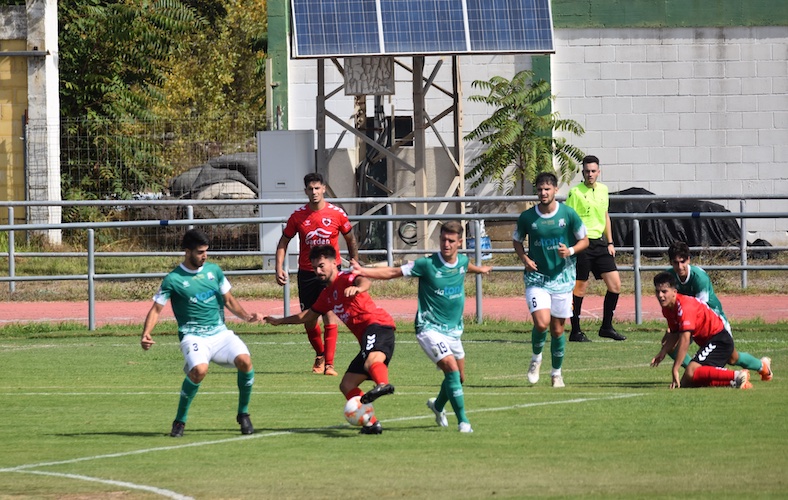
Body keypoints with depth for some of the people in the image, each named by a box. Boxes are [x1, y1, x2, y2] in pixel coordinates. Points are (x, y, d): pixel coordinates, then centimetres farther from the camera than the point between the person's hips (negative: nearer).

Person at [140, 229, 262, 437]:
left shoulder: (214, 270, 11)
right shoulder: (173, 279, -2)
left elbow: (229, 300, 21)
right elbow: (156, 309, 0)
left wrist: (246, 316, 3)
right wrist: (146, 335, -16)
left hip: (220, 333, 4)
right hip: (193, 337, -4)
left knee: (244, 360, -24)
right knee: (199, 369, -35)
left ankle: (243, 414, -1)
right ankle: (180, 420, -13)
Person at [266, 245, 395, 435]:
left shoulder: (345, 279, -1)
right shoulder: (327, 294, 26)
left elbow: (365, 281, -26)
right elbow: (309, 315, 43)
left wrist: (358, 288, -50)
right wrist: (279, 321, 49)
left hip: (378, 325, -10)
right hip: (366, 337, 10)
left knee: (372, 361, -41)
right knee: (347, 385, 7)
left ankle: (383, 385, -71)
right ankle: (372, 423, -2)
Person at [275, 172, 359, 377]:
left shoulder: (337, 214, -3)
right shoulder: (298, 216, -1)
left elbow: (351, 240, 9)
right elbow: (283, 242, 7)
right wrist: (279, 268, -5)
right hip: (306, 273, 2)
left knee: (330, 316, -13)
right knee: (308, 320, 6)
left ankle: (329, 364, -11)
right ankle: (320, 354, 33)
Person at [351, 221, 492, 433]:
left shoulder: (462, 261, 1)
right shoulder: (427, 264, -16)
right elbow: (393, 272, -13)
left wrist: (481, 269, 50)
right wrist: (363, 272, -25)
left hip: (453, 330, 7)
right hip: (430, 329, -7)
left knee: (459, 377, 16)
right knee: (452, 369, -22)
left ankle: (438, 406, 45)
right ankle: (463, 421, -16)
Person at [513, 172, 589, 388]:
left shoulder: (568, 214, -5)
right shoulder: (527, 217, -4)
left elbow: (584, 240, 4)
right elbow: (517, 240, 13)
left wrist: (570, 251, -16)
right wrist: (525, 258, -6)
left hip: (562, 277, 1)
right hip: (537, 277, 0)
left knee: (557, 329, 6)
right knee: (542, 323, -19)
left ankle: (557, 372, 25)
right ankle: (536, 358, 11)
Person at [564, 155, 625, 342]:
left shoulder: (603, 190, 12)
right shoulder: (576, 193, -7)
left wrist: (610, 243, 19)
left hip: (600, 243, 6)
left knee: (615, 285, 1)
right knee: (580, 289, -1)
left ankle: (606, 327, 13)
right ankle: (575, 331, 8)